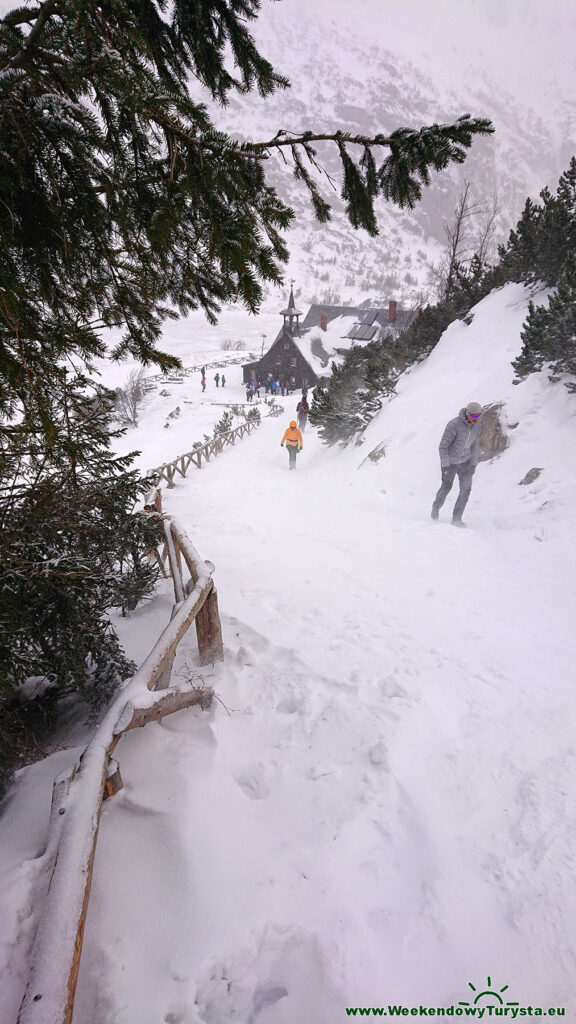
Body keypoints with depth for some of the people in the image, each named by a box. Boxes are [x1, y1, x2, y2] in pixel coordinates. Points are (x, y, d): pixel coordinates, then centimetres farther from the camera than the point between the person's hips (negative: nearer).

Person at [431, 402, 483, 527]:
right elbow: (443, 446, -23)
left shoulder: (477, 424, -8)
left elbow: (474, 444, 6)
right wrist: (445, 466, -24)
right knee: (446, 487, 13)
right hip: (450, 460, -4)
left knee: (466, 488, -6)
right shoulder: (454, 424, -28)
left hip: (465, 460, 4)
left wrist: (473, 464, 5)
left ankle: (456, 518, 3)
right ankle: (436, 506, 43)